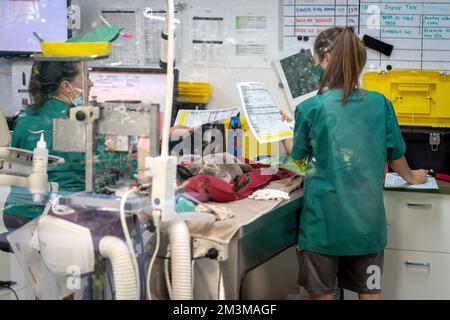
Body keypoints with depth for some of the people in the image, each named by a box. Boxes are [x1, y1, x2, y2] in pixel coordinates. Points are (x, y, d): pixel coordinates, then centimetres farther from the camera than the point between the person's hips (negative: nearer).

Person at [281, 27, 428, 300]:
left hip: (325, 219, -2)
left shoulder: (310, 109, -11)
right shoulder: (380, 104, -4)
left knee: (322, 293, 11)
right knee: (370, 292, 15)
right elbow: (395, 155, 9)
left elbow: (298, 155, 6)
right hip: (367, 221, 3)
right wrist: (410, 177, 32)